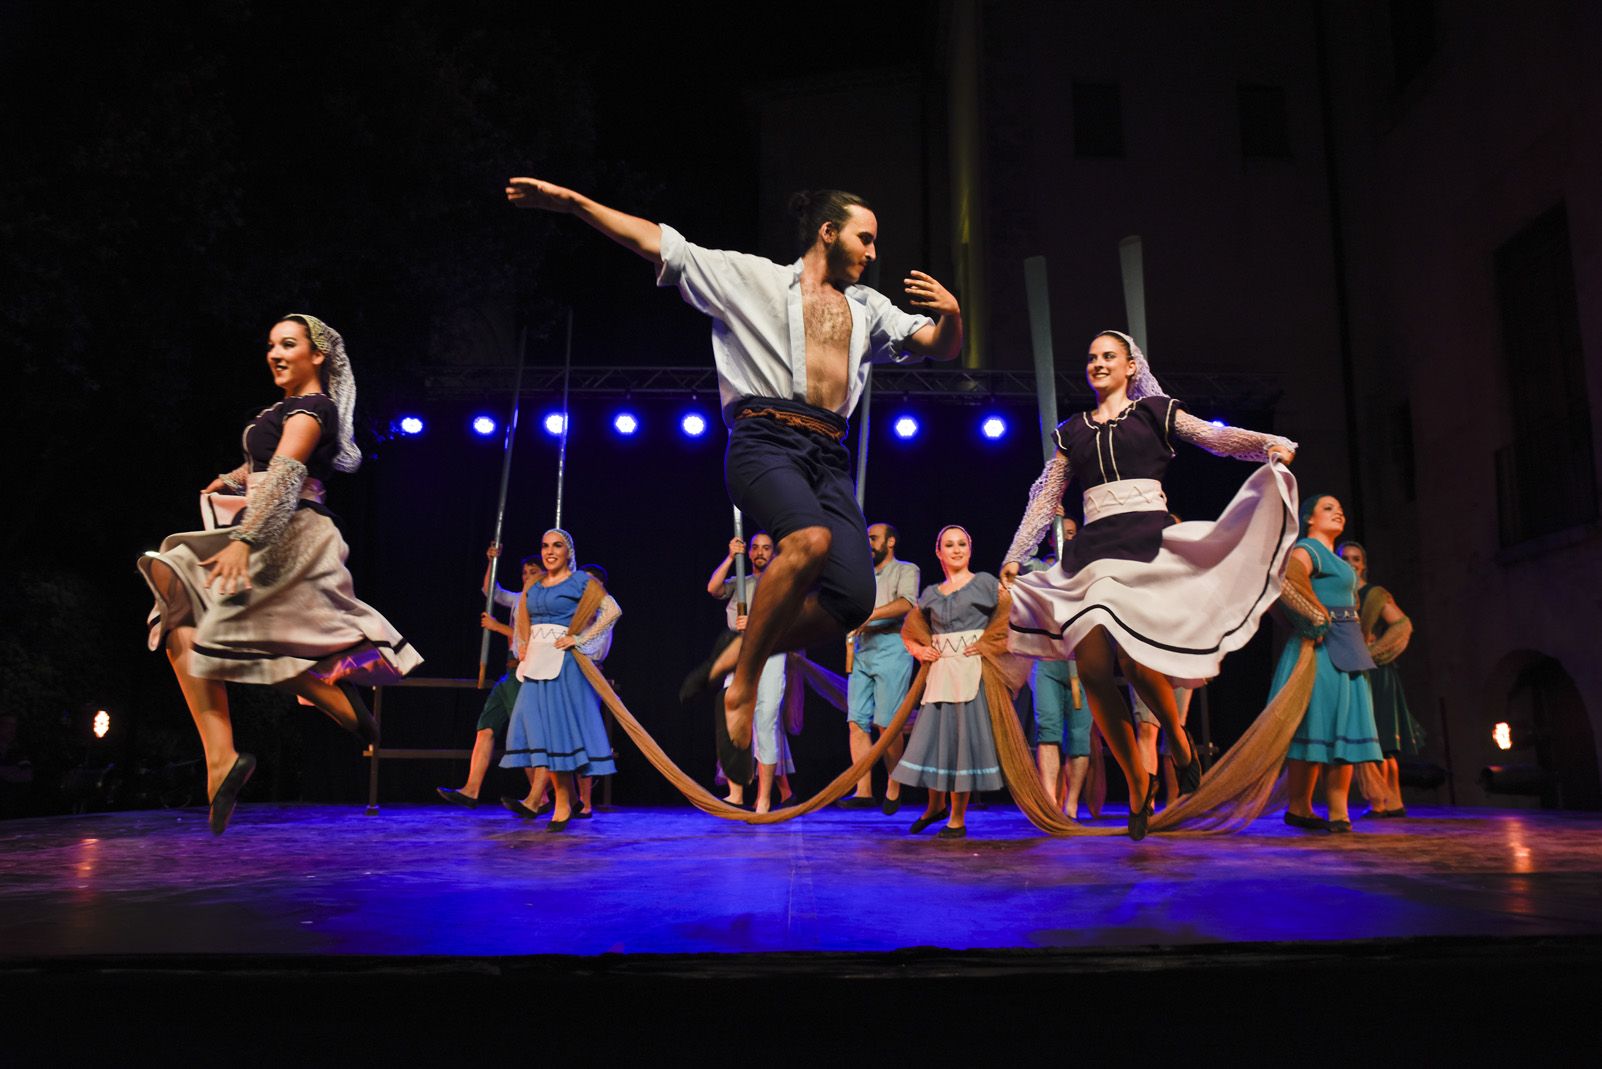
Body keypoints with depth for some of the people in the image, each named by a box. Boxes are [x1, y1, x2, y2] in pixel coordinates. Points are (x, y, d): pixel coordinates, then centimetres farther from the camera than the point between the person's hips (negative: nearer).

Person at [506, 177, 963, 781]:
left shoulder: (867, 307, 28)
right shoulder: (752, 277, 14)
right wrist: (573, 202, 4)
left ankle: (737, 654, 9)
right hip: (765, 440, -5)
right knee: (810, 540, -35)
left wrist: (951, 314, 3)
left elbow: (941, 347, 26)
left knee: (853, 598, -14)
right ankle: (741, 690, -19)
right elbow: (657, 243, 11)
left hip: (828, 458, 5)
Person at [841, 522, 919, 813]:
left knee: (886, 724, -8)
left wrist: (870, 614, -22)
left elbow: (907, 603, -12)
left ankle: (893, 788, 6)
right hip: (861, 650, 6)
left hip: (891, 649, -6)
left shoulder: (906, 570, 7)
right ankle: (863, 792, -4)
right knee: (857, 723, -4)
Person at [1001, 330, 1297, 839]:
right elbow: (1045, 500, 23)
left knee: (1136, 659, -22)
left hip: (1148, 542, -4)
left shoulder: (1155, 411, 13)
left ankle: (1178, 738, 10)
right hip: (1091, 550, 4)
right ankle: (1138, 783, 6)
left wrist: (1272, 445, -16)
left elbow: (1216, 438, 2)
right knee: (1092, 669, -10)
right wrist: (1014, 556, 21)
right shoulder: (1072, 430, 21)